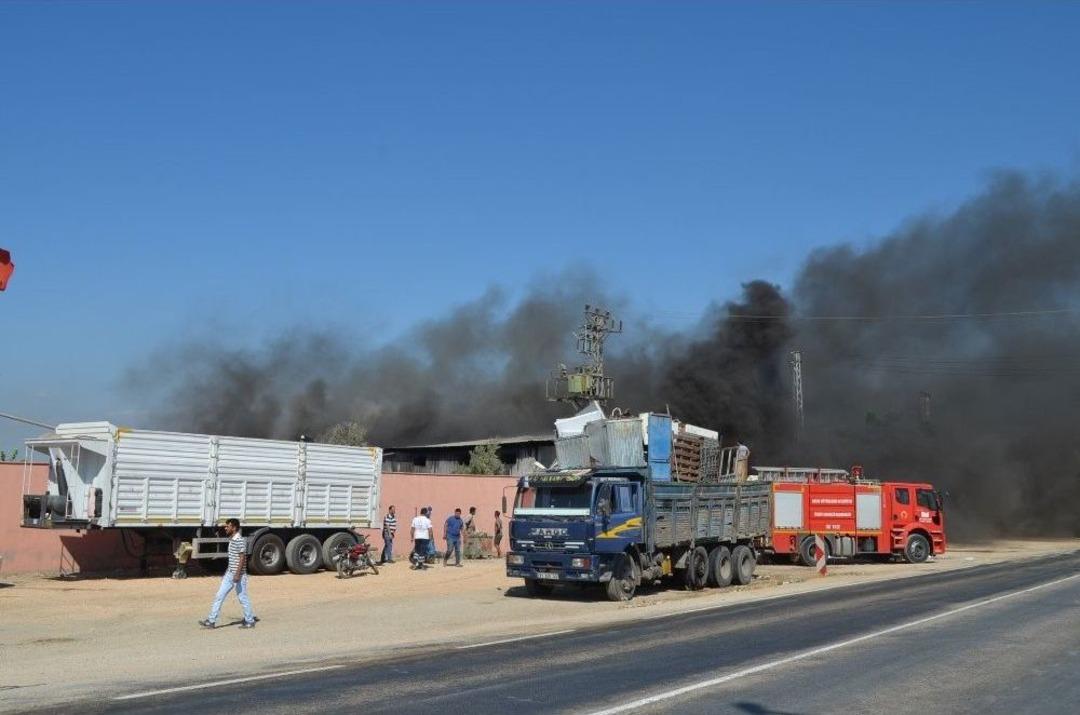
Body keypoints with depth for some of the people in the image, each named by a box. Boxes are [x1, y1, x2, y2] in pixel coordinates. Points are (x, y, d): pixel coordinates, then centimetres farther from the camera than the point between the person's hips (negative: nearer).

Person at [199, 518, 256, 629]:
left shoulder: (240, 541, -16)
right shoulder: (231, 540, 12)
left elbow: (242, 558, -21)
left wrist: (237, 574, -25)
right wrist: (226, 572, 22)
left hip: (238, 575, -9)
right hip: (230, 574, 9)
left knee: (242, 597, 1)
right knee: (219, 596, 4)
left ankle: (250, 621, 14)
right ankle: (211, 621, 5)